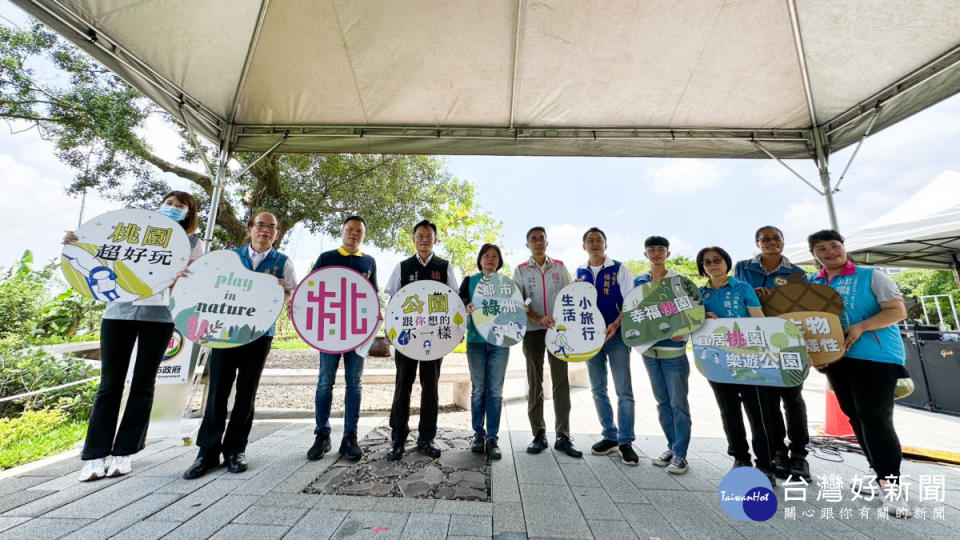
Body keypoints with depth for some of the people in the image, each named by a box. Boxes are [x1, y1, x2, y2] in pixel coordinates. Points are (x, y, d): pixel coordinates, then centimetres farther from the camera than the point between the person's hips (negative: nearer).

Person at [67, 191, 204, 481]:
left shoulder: (192, 243, 8)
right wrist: (76, 244, 1)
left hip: (159, 315, -2)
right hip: (119, 310, 2)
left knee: (143, 384, 3)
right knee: (110, 383, 4)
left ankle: (124, 453, 14)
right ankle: (94, 456, 14)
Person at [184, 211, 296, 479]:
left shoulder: (283, 262, 4)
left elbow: (289, 295, 1)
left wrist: (281, 291, -20)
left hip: (259, 332, -1)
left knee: (247, 391, 6)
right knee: (218, 389, 2)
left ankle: (235, 449, 20)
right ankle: (208, 451, 16)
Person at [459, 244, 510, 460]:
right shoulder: (469, 281, 8)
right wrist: (468, 308, -19)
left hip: (500, 341, 0)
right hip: (476, 340, 0)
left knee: (495, 391, 3)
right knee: (478, 389, 8)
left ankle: (492, 438, 13)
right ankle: (478, 434, 22)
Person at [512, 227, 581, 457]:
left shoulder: (560, 267, 10)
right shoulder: (521, 270, 5)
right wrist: (538, 319, -17)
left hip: (558, 328, 1)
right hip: (532, 330, -1)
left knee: (561, 381, 2)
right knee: (534, 382, 5)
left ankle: (563, 437, 12)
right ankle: (539, 436, 16)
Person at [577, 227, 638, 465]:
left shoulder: (619, 269, -2)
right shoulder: (579, 273, 9)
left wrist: (615, 324, -21)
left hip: (616, 335, -3)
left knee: (624, 390, 0)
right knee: (598, 390, 11)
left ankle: (626, 442, 14)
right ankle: (610, 437, 26)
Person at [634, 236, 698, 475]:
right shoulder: (639, 282, 7)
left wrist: (682, 332, -18)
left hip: (674, 350, -4)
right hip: (649, 349, 4)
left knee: (678, 403, 4)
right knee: (662, 401, 14)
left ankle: (680, 455, 16)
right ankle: (672, 447, 28)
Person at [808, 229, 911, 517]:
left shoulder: (871, 276, -2)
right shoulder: (811, 283, 8)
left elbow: (898, 311, -7)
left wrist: (861, 327, -21)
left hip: (876, 357, -4)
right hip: (837, 359, 4)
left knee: (876, 420, -8)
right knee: (856, 419, 12)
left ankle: (892, 487, 3)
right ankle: (879, 473, 28)